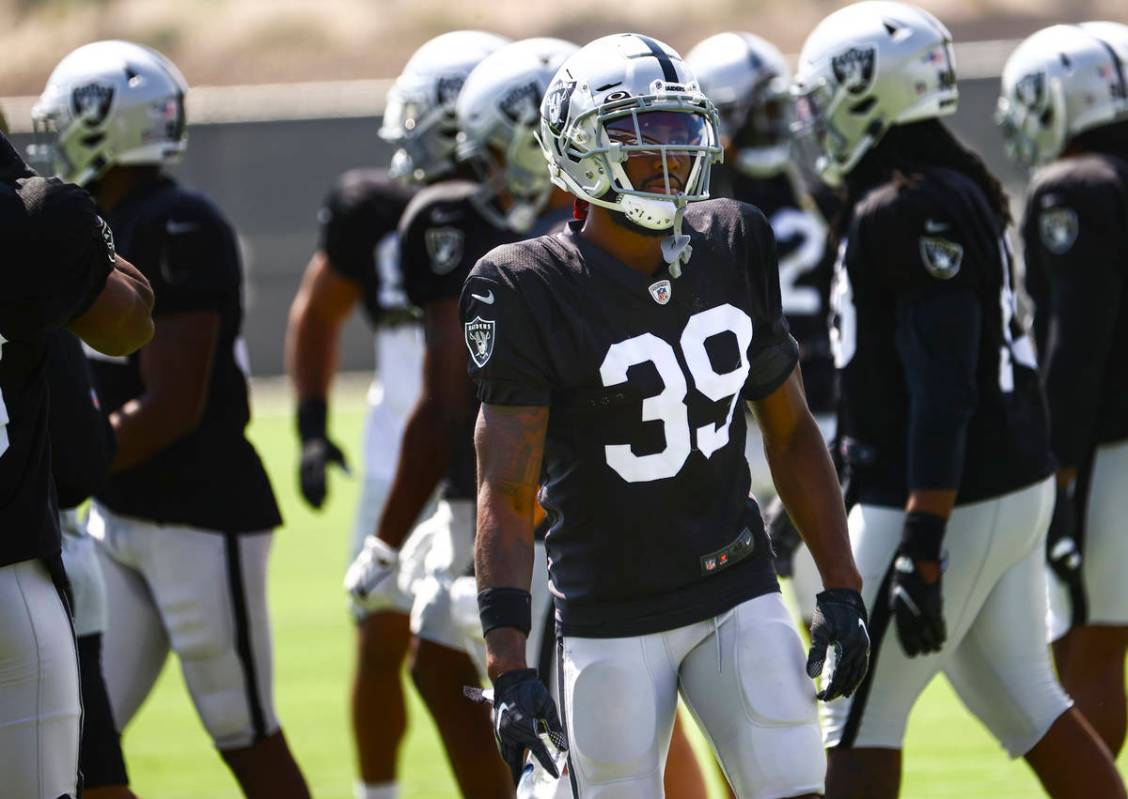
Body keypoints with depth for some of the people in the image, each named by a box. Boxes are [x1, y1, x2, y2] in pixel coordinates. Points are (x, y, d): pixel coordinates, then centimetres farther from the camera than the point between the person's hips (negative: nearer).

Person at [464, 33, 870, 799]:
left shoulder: (735, 247, 1)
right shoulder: (534, 291, -15)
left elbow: (791, 432, 12)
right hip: (611, 618, -4)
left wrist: (842, 588, 8)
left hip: (738, 591, 4)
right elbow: (506, 493, -17)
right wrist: (508, 666, -25)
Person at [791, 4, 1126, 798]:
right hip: (1014, 486, 9)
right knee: (1024, 703, 14)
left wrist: (922, 546, -24)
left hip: (949, 501, -9)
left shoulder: (910, 213, -18)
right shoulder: (966, 191, 12)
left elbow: (942, 394, -23)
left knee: (860, 719, -1)